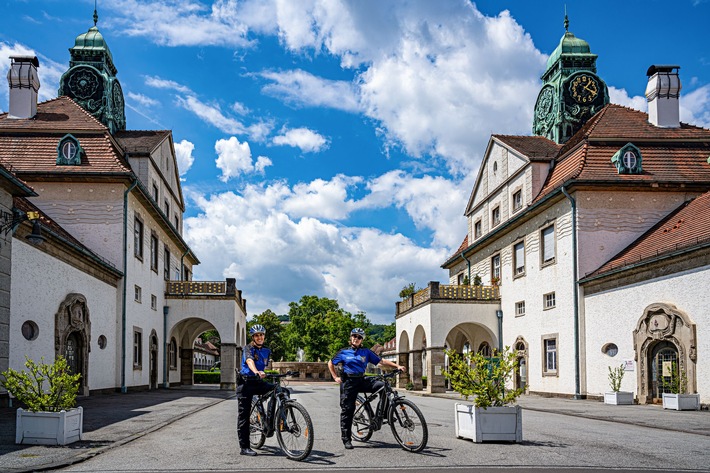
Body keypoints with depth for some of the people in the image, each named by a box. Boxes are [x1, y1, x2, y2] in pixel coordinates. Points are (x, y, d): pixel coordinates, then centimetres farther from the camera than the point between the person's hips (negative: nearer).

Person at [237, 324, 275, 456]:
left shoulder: (266, 351, 10)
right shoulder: (248, 349, -9)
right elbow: (249, 361, -30)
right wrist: (257, 372, -48)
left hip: (258, 382, 5)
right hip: (246, 382, -5)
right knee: (243, 415, -3)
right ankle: (244, 447, 1)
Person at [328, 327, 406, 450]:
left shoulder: (366, 352, 10)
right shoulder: (344, 352, 6)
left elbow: (381, 361, 4)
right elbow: (330, 363, 16)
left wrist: (397, 366, -7)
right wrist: (335, 377, 5)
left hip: (362, 380, 2)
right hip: (348, 382, -2)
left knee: (383, 386, -20)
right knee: (347, 410, -4)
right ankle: (346, 439, 5)